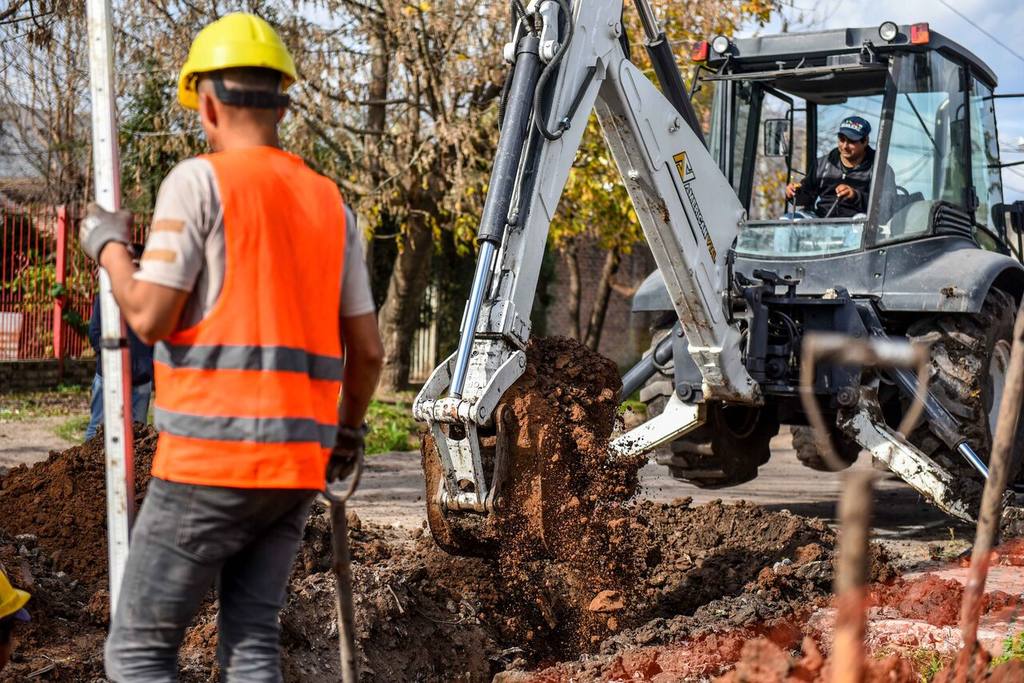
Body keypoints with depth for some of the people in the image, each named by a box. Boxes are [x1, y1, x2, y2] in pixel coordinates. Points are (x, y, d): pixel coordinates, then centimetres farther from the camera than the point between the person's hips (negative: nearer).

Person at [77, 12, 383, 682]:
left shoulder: (197, 181, -7)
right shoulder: (331, 203, 12)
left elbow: (150, 319, -12)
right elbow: (367, 348, 11)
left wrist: (109, 246, 7)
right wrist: (350, 427, 29)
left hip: (211, 456, -6)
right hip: (296, 459, 6)